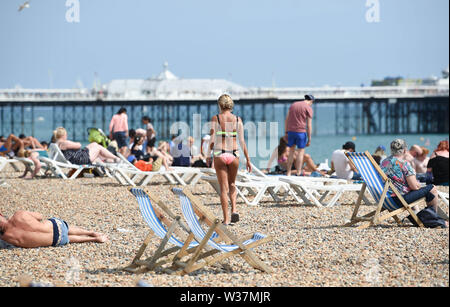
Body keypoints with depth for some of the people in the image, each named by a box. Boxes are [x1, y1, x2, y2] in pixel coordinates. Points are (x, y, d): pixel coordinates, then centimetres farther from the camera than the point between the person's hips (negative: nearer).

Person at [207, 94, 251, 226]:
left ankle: (226, 219, 2)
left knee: (224, 188, 4)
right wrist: (248, 160, 3)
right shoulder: (237, 120, 2)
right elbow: (242, 141, -1)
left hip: (219, 155, -2)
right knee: (232, 184, 24)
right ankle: (234, 209, 3)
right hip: (233, 155, 2)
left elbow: (212, 140, -7)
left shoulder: (215, 119, -4)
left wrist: (208, 156, 6)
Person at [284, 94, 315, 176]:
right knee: (301, 151, 2)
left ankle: (288, 173, 11)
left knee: (291, 151, 13)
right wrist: (309, 139, -3)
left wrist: (286, 133, 13)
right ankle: (298, 173, -3)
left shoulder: (293, 105, 16)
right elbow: (309, 125, -5)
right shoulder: (309, 109, -1)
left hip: (290, 131, 5)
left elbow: (287, 120, 12)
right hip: (301, 132, -5)